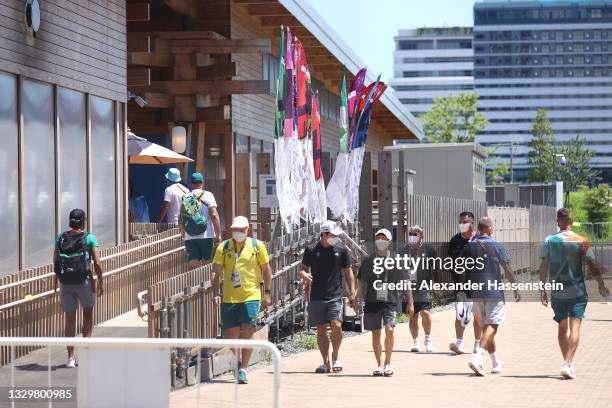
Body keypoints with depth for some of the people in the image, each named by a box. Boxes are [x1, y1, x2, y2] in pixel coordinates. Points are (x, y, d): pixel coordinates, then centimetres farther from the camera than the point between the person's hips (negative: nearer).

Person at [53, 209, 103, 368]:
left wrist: (57, 279, 17)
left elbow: (55, 261, 5)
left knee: (69, 319, 8)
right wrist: (100, 282, 1)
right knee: (88, 313, 20)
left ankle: (71, 357, 6)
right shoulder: (89, 238, -5)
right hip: (83, 281, -2)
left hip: (65, 282, 2)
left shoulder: (61, 238, 3)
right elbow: (97, 263, -9)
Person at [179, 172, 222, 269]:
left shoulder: (185, 198, 10)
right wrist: (218, 235, -7)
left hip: (190, 238, 3)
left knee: (193, 268, 2)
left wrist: (184, 234, 24)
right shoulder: (207, 195, -1)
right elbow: (214, 215, -10)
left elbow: (180, 220, 11)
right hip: (206, 236, -3)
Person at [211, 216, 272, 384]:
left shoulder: (257, 246, 3)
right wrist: (216, 293, -8)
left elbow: (266, 270, 8)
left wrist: (267, 293, 5)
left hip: (251, 296, -2)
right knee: (230, 333, 6)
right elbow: (216, 272, 3)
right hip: (229, 298, 2)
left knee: (248, 331, -9)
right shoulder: (223, 247, 4)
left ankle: (243, 369, -4)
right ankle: (239, 360, 32)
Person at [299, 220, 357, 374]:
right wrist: (304, 275, -13)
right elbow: (303, 268, 11)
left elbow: (348, 272, 12)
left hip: (335, 296, -1)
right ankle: (326, 362, 14)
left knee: (336, 326, -16)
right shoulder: (311, 251, 4)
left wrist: (352, 293, 6)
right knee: (321, 330, 4)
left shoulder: (341, 251, 6)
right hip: (317, 297, 1)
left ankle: (335, 357, 4)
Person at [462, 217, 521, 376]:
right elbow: (508, 270, -5)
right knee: (491, 327, -6)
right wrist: (516, 289, 4)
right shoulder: (497, 246, -5)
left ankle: (496, 363, 22)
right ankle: (478, 357, -26)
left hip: (476, 293, 4)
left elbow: (463, 272, 6)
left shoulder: (468, 247, 4)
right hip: (494, 292, -4)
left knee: (486, 327, 15)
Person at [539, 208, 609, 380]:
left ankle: (567, 363, 24)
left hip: (557, 293, 3)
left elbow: (544, 266, -3)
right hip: (577, 291, -3)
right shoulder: (581, 242, -5)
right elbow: (592, 265, -1)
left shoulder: (549, 241, 0)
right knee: (575, 327, -5)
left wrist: (542, 290, 0)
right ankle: (568, 363, -20)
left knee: (562, 327, 16)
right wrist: (601, 284, 11)